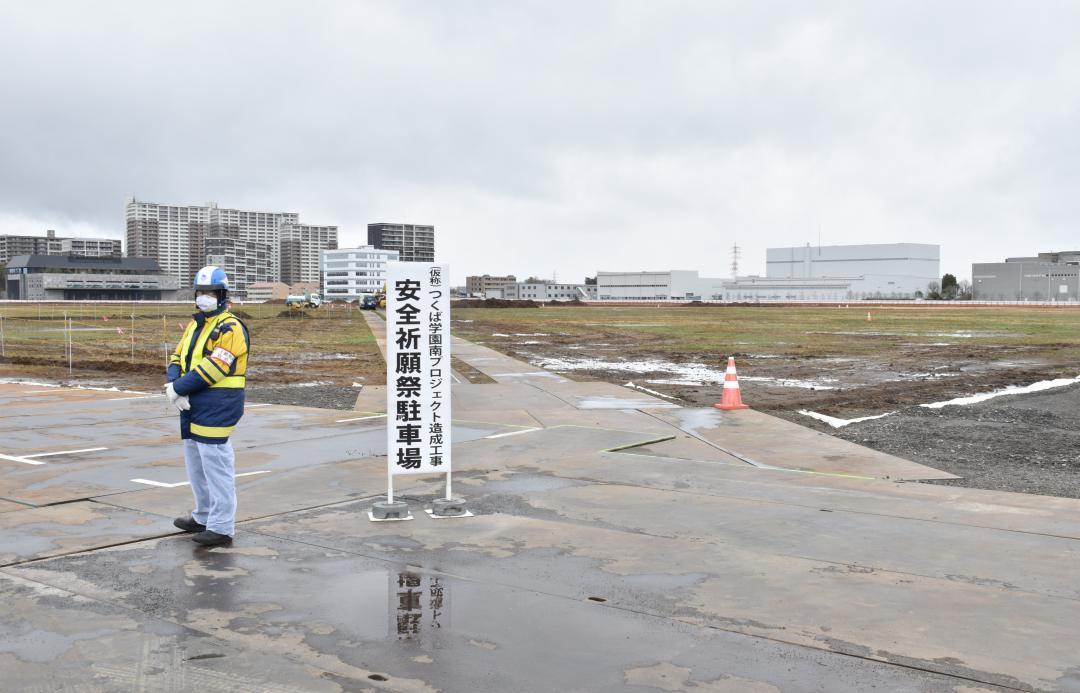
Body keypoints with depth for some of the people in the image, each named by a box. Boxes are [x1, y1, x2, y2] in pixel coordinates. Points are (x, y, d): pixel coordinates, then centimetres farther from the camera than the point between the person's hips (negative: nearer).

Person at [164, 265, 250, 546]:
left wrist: (179, 388, -16)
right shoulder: (195, 325, 17)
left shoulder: (230, 328, -13)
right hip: (194, 406, 10)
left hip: (217, 407, -10)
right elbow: (177, 358, 12)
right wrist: (173, 384, -9)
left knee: (216, 464, -8)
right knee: (196, 462, 18)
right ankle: (204, 516, 32)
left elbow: (214, 368, -21)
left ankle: (222, 527, -2)